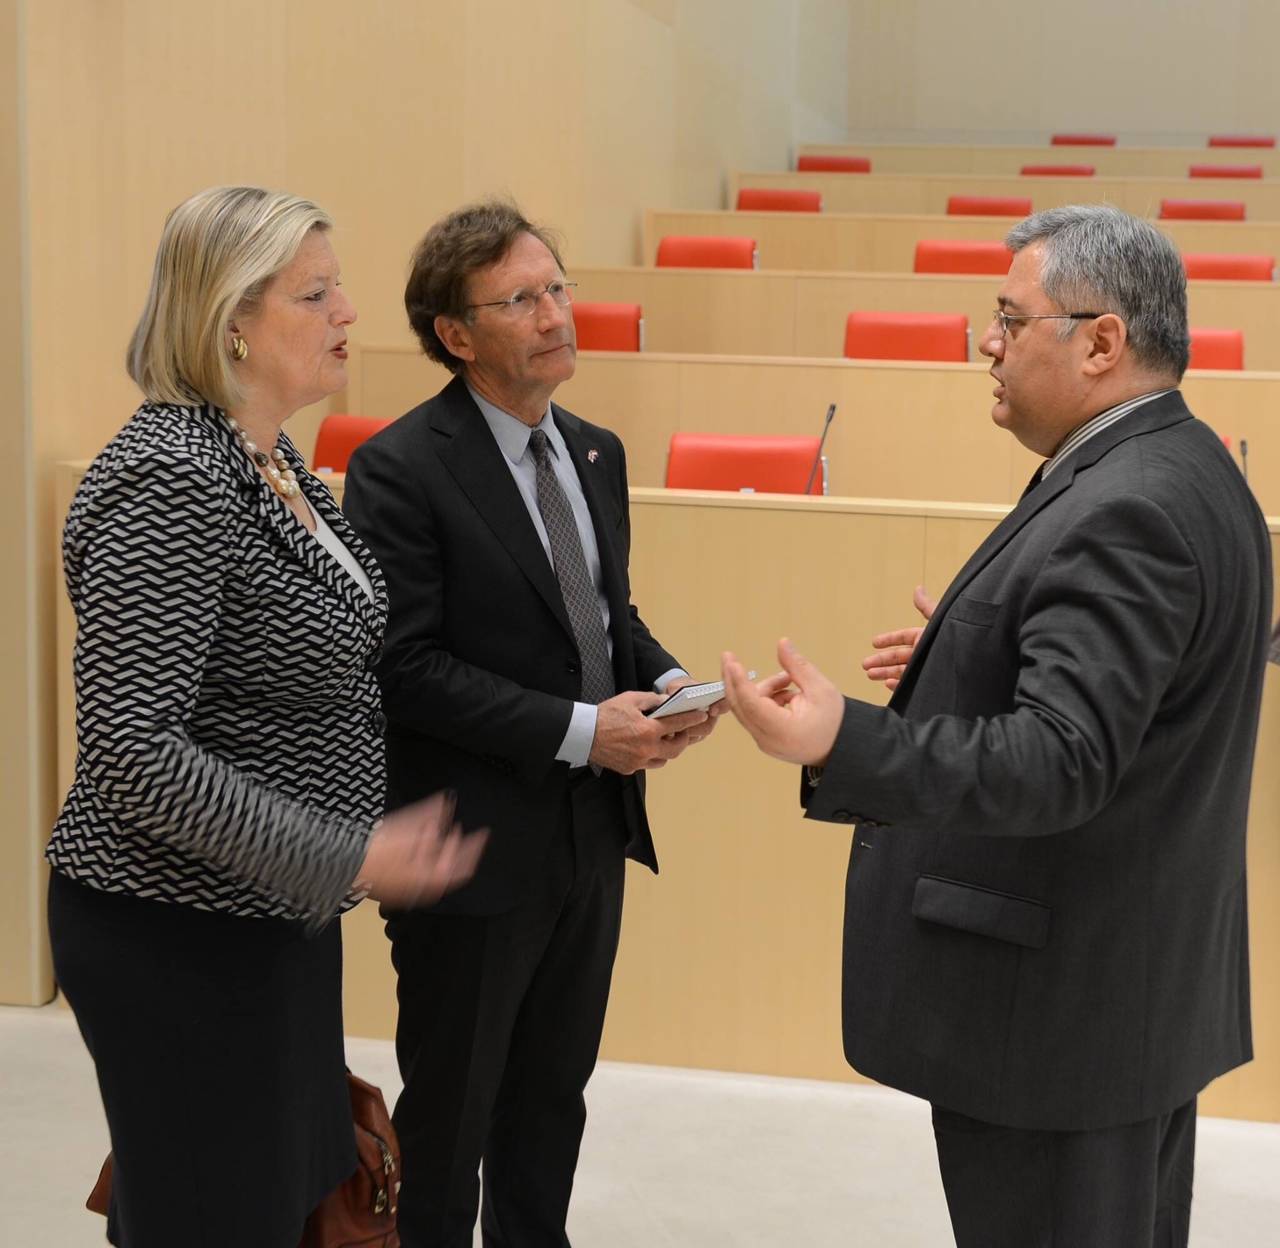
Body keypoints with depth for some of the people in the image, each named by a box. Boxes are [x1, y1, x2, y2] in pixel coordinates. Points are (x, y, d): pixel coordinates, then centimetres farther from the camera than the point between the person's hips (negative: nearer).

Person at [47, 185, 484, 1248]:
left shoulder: (265, 459, 9)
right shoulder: (168, 483, -21)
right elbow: (129, 750, -26)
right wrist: (348, 859, -28)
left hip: (272, 917, 9)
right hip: (179, 939, -9)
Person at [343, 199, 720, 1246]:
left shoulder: (596, 453, 8)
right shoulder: (400, 470, -16)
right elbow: (404, 665, -20)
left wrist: (664, 682, -4)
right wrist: (578, 730, -23)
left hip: (592, 835, 7)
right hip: (477, 846, -7)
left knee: (553, 1093, 20)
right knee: (452, 1110, 9)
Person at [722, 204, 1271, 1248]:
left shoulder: (1125, 513, -23)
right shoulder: (1181, 473, 8)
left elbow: (1062, 759, -30)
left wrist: (844, 743, -40)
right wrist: (972, 656, 25)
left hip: (1059, 1006, -10)